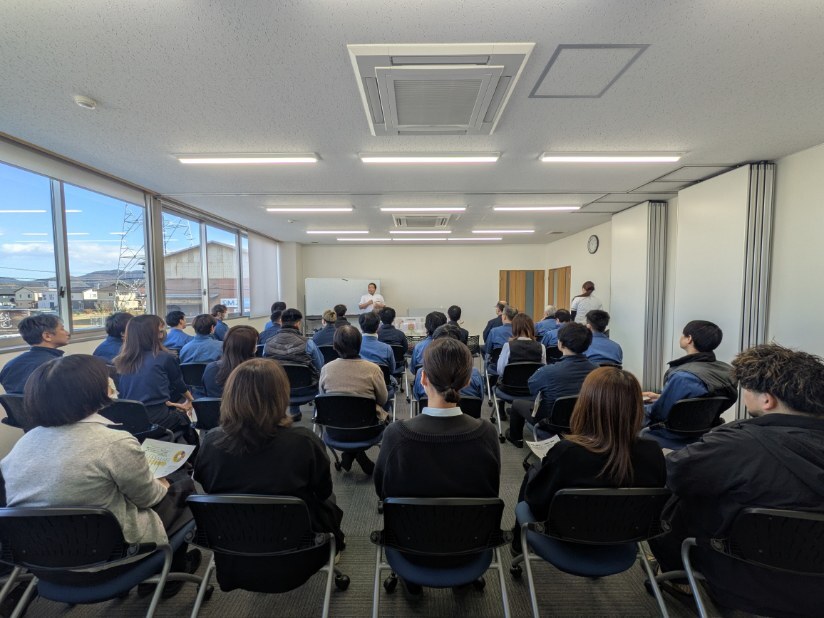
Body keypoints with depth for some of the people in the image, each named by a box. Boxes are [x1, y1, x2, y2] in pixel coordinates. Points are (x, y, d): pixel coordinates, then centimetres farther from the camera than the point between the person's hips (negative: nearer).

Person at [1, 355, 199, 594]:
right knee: (183, 487, 15)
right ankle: (172, 572, 33)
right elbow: (148, 498, -10)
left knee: (158, 490, 24)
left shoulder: (23, 443, -4)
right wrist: (163, 486, 12)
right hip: (103, 560, -7)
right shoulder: (115, 443, -26)